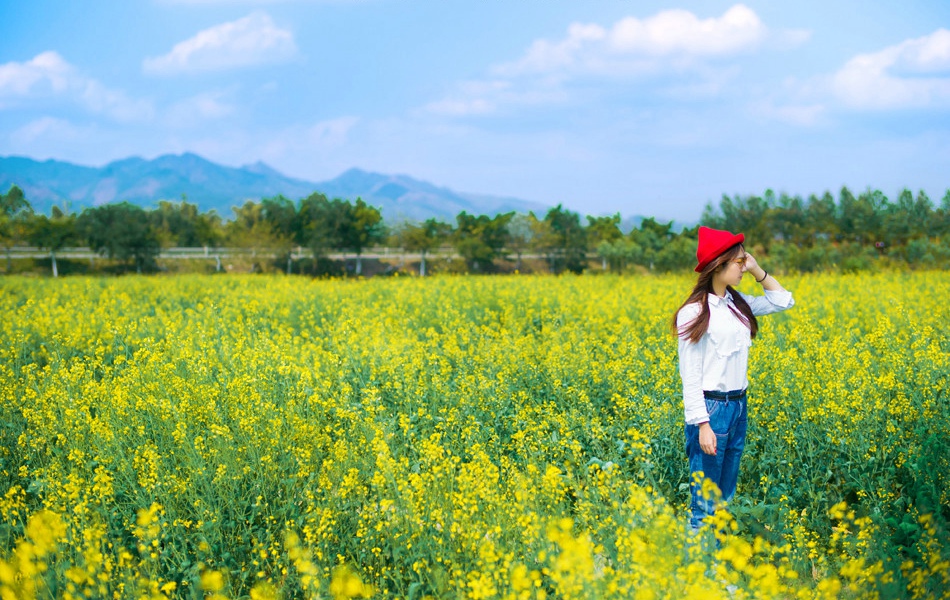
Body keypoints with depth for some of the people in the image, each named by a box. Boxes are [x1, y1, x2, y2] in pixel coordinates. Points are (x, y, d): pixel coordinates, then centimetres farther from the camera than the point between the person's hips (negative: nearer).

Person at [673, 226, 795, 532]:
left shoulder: (737, 303, 8)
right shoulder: (694, 312, -12)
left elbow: (783, 300, 20)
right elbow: (690, 374, -14)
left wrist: (757, 270, 6)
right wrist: (702, 424, -19)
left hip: (738, 406, 8)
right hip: (710, 407, -8)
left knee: (726, 498, 13)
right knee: (704, 502, -3)